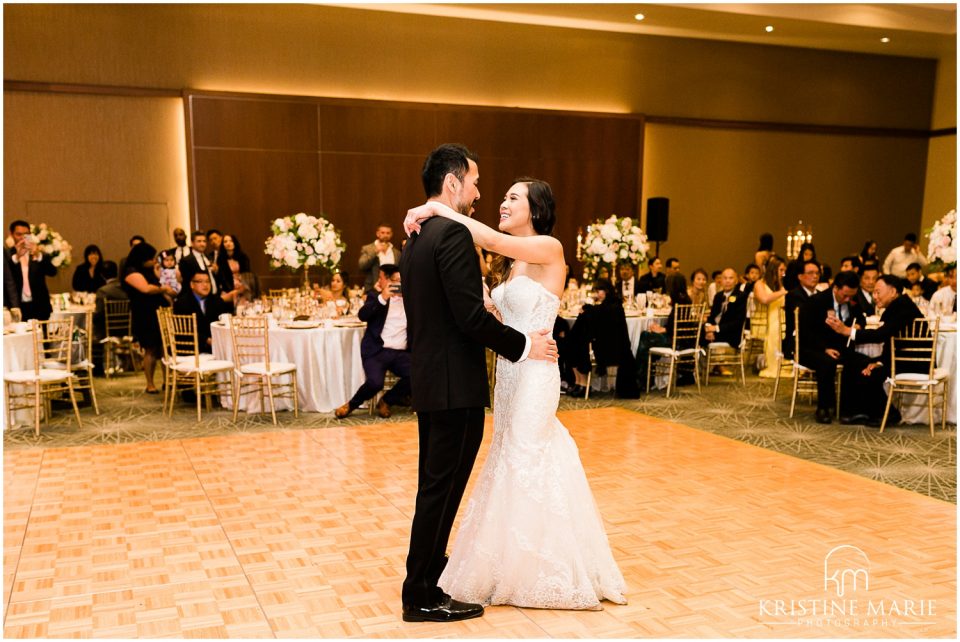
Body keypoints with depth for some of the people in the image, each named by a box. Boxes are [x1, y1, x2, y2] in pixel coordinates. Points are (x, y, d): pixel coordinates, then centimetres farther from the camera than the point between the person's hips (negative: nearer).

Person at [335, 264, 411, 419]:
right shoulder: (375, 296, 9)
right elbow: (362, 315, -8)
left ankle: (386, 401, 3)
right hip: (377, 350, -3)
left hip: (401, 353, 3)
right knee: (375, 382, -28)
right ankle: (351, 404, 4)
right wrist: (382, 297, -19)